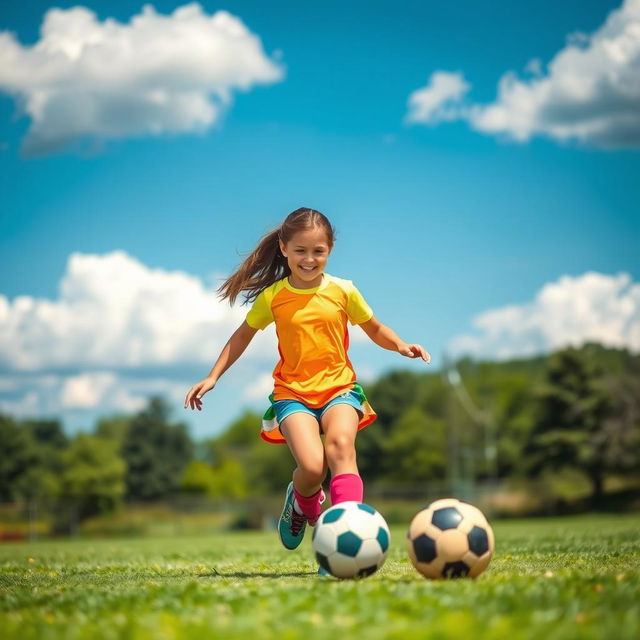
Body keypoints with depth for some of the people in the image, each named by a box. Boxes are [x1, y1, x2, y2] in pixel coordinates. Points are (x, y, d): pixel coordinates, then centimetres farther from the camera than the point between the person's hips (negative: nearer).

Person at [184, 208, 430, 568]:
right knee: (312, 466, -24)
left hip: (339, 387, 0)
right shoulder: (272, 297, 2)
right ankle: (302, 504, 15)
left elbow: (375, 330, 15)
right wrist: (213, 377, 13)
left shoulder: (343, 291, 3)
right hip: (293, 393, 0)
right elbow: (243, 335, 16)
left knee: (340, 443, -32)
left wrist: (401, 345, -5)